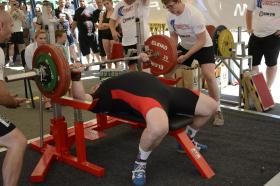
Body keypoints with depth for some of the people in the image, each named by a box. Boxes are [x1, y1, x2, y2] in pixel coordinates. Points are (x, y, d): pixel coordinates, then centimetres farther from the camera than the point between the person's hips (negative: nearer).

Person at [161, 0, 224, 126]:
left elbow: (201, 41, -26)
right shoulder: (170, 16, -10)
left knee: (209, 76, -24)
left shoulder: (194, 14, -29)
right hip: (184, 46, 7)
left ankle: (217, 111, -9)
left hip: (204, 46, -6)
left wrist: (186, 56, -31)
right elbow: (173, 36, 2)